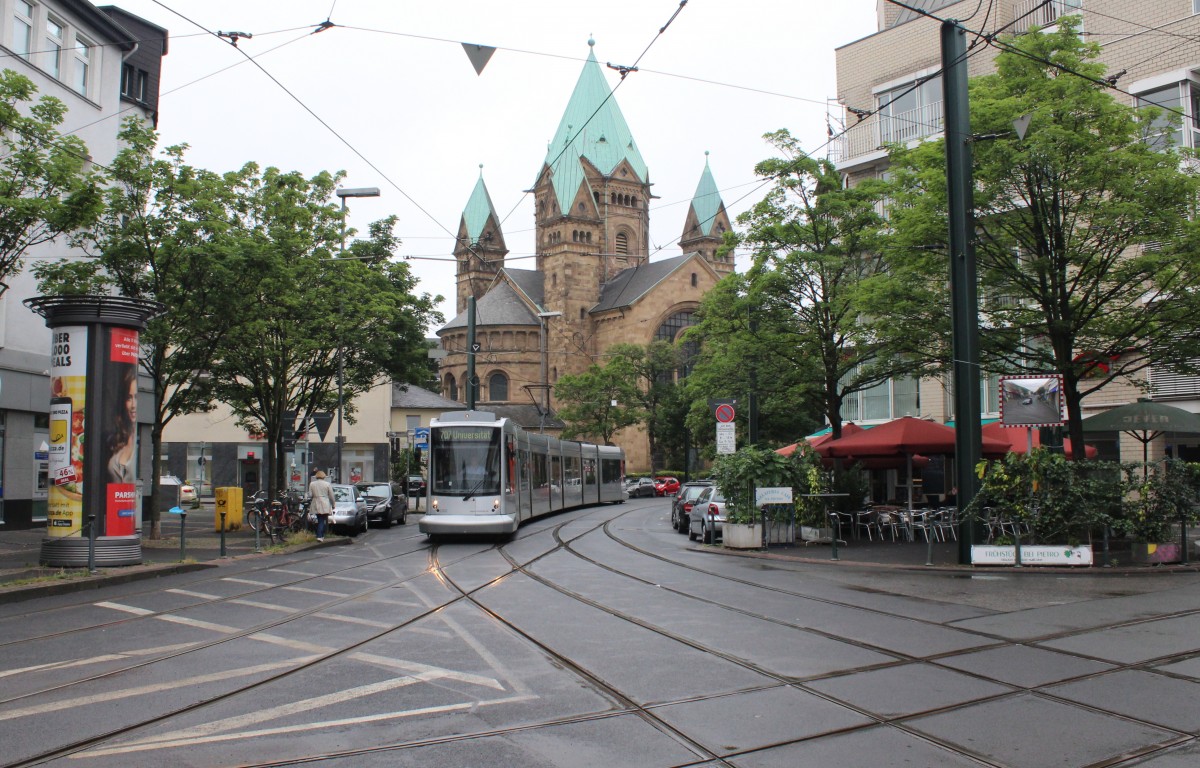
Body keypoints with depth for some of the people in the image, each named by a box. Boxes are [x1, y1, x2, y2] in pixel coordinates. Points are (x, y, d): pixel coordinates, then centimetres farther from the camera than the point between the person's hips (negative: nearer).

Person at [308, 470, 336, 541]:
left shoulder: (312, 484, 4)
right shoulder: (327, 484, -2)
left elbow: (310, 495, 2)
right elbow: (331, 496, 1)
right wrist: (333, 504, 14)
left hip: (316, 506, 3)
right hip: (325, 506, -3)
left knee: (320, 520, 12)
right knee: (323, 521, 1)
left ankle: (321, 536, 11)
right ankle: (320, 536, -9)